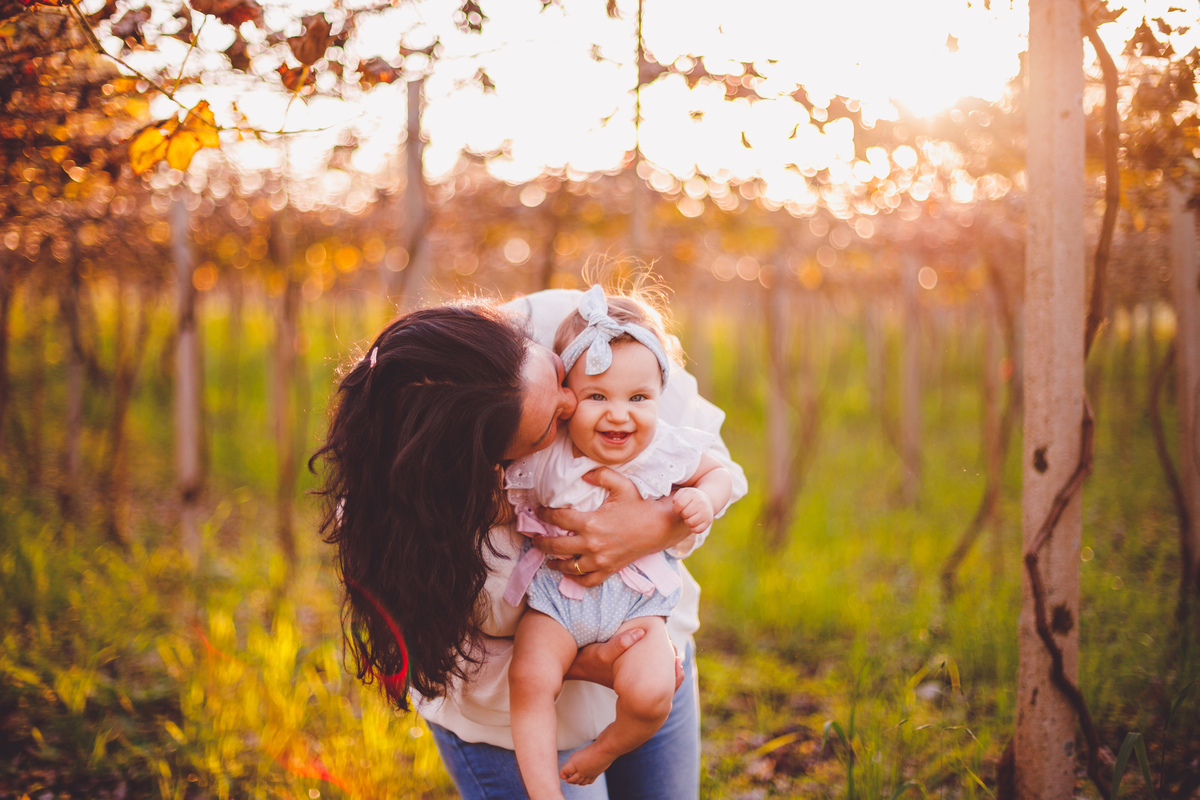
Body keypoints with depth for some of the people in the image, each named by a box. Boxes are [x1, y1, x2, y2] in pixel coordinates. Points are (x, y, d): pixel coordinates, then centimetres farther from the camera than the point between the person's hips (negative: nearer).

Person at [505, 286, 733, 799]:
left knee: (650, 692, -21)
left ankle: (603, 752, 11)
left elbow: (718, 473, 10)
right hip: (555, 595, 0)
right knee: (529, 681, -23)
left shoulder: (666, 450, -9)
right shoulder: (543, 458, -15)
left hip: (636, 599, 1)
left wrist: (703, 499, -13)